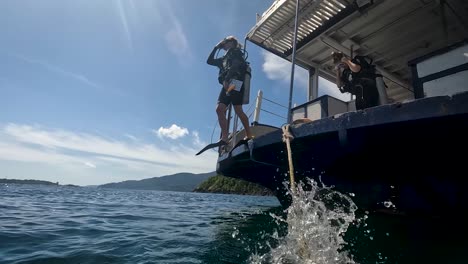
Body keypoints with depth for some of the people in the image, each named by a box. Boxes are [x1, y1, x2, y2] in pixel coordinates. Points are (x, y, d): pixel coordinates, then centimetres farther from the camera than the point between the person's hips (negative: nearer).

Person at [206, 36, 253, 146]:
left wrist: (227, 80, -19)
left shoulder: (236, 52, 12)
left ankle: (249, 135, -9)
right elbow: (209, 61, 35)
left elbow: (235, 65, -8)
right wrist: (216, 47, 30)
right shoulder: (225, 58, 33)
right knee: (219, 109, -10)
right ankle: (224, 138, -16)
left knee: (238, 110, -16)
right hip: (227, 85, 7)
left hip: (235, 83, -7)